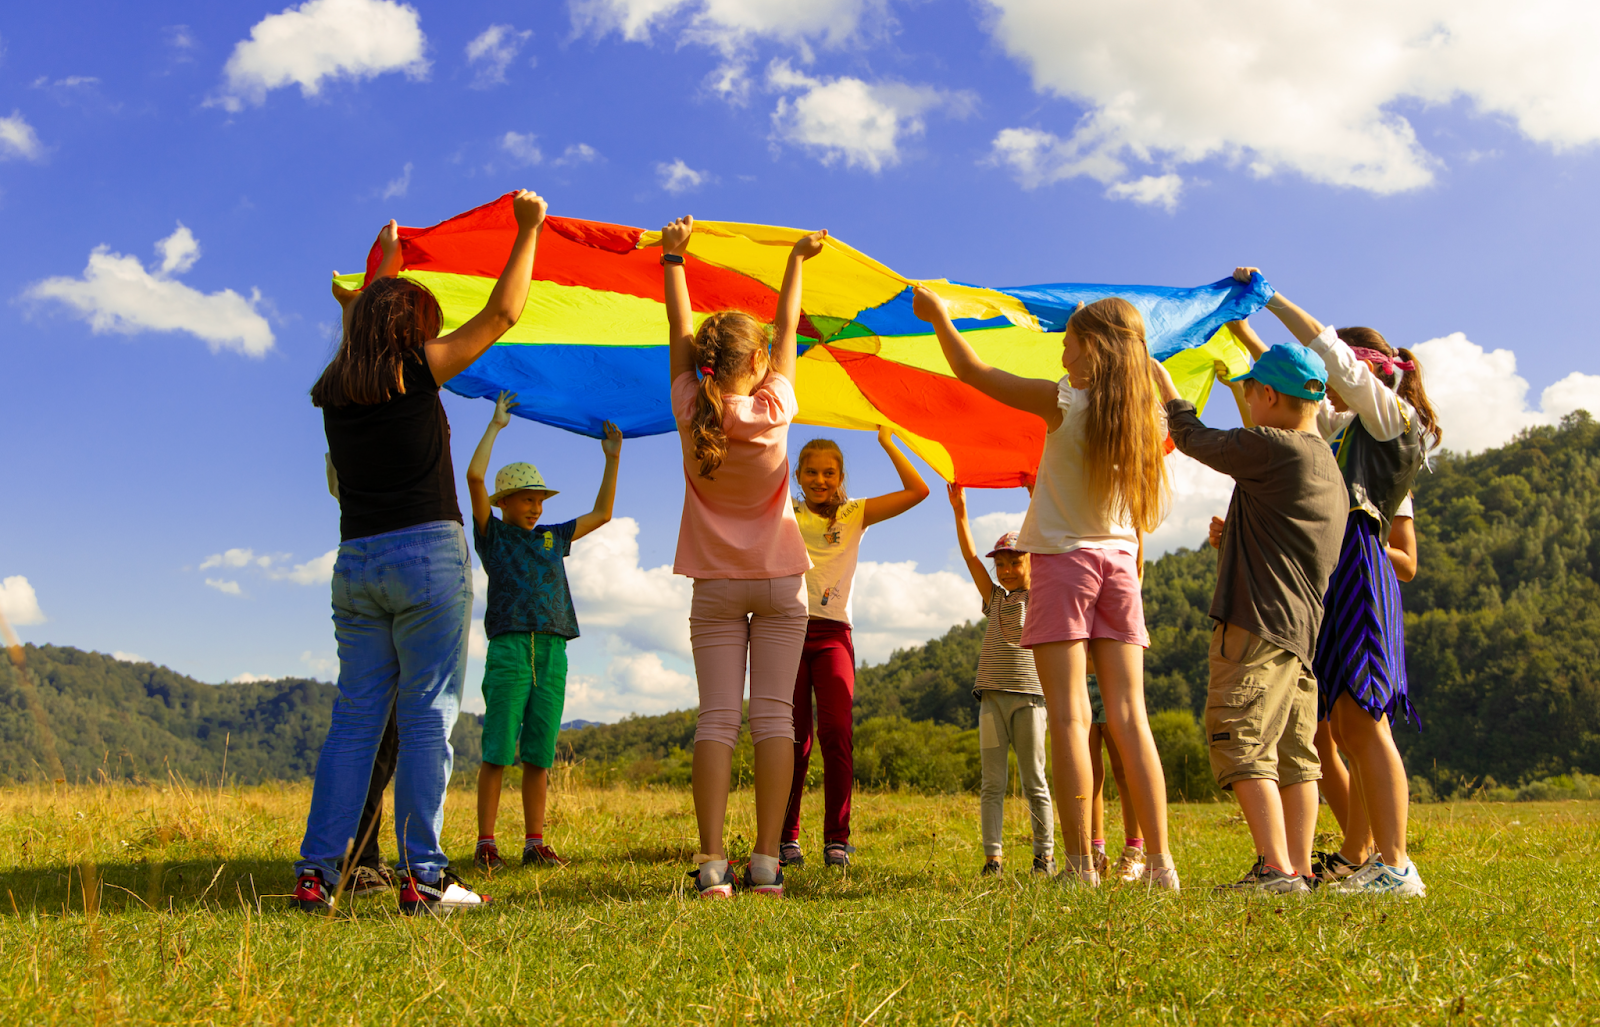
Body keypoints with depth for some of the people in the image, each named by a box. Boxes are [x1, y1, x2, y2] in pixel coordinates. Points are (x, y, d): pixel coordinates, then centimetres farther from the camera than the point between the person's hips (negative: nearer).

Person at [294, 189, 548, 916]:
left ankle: (316, 871, 6)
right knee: (426, 715, -3)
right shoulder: (416, 370, -3)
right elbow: (502, 314, 2)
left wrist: (387, 258, 47)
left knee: (355, 716, 9)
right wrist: (528, 230, 11)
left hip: (356, 563, 6)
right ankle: (422, 876, -3)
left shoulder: (335, 390, 11)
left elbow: (368, 319, 32)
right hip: (427, 556, -6)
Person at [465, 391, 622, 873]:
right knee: (498, 752, -6)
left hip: (552, 652, 4)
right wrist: (496, 425, 2)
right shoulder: (492, 534, 8)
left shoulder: (551, 538, 21)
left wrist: (612, 458, 21)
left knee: (539, 755, 5)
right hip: (508, 648, -4)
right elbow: (474, 476, -4)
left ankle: (535, 843, 8)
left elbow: (601, 513, 27)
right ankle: (486, 844, -3)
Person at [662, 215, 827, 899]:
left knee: (716, 717, -3)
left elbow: (679, 334, 6)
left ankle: (712, 864, -10)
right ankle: (766, 863, -5)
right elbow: (788, 331, 5)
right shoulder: (773, 408, -8)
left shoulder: (691, 411, -6)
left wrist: (673, 257, 18)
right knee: (773, 715, -2)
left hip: (716, 585, 1)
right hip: (779, 582, -1)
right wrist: (797, 260, 19)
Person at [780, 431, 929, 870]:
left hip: (832, 634, 0)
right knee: (794, 738, -2)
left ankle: (837, 839, -5)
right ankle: (786, 838, 7)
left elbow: (918, 490, 5)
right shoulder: (784, 515, 13)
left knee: (836, 733, -12)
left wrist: (886, 440, 5)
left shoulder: (855, 514, 12)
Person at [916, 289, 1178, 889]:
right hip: (1119, 561, 5)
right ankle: (1161, 863, 2)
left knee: (1069, 715, -5)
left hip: (1064, 559, -5)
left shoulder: (1063, 402, -9)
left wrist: (938, 316, 12)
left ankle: (1080, 864, -8)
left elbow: (972, 373, -3)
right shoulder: (1144, 415, 3)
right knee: (1129, 716, 4)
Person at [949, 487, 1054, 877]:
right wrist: (959, 511, -1)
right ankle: (993, 856, 0)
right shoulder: (995, 598, 15)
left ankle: (1045, 854, 9)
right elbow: (970, 556, 8)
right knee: (992, 783, 0)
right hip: (992, 695, 3)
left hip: (1029, 695, -3)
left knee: (1034, 782, 2)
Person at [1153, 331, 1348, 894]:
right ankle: (1299, 869, 11)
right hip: (1304, 627, 10)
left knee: (1241, 744, -9)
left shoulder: (1271, 447, -11)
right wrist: (1234, 539, 28)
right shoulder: (1327, 464, 18)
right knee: (1294, 753, 9)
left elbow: (1195, 439, 3)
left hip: (1258, 624, -10)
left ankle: (1276, 869, -13)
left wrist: (1167, 389, 18)